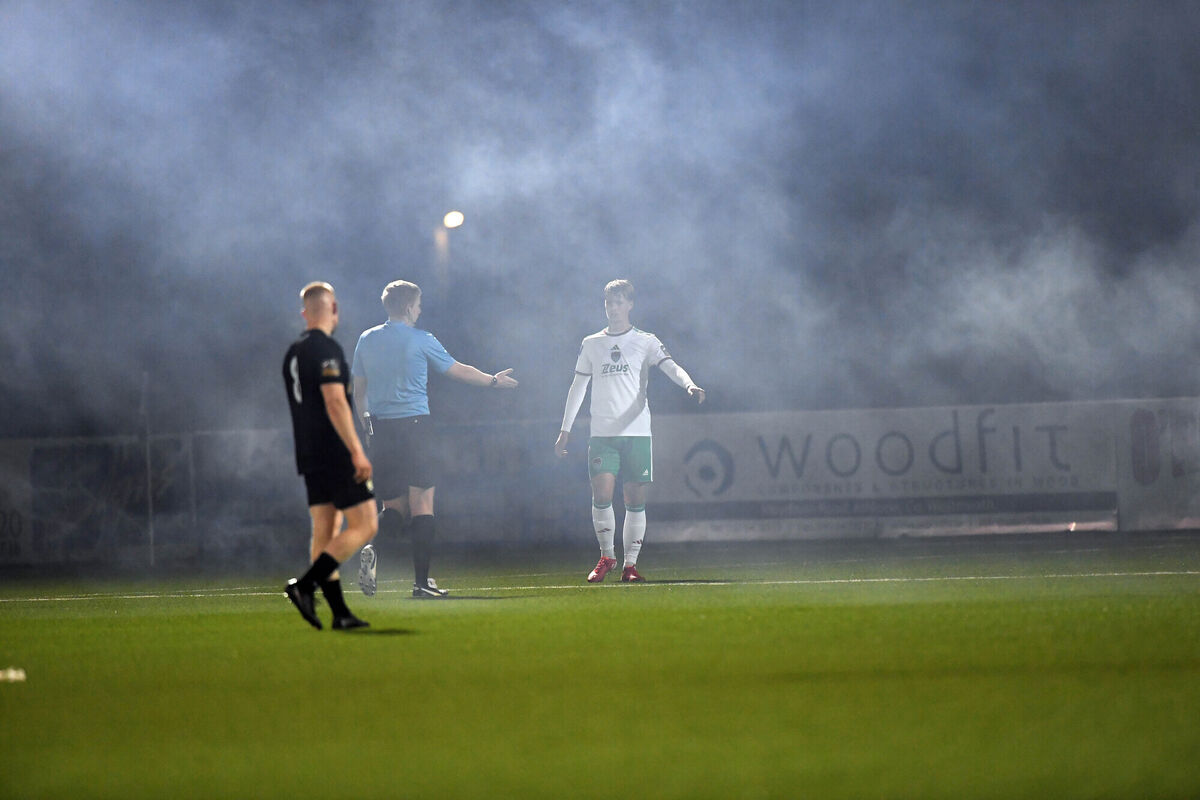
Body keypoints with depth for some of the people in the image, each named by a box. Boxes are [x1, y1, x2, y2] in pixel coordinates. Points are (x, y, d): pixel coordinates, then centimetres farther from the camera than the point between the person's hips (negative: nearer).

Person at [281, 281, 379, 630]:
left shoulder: (293, 352, 14)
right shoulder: (326, 349, -13)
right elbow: (335, 402, -22)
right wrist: (357, 451, -22)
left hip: (310, 457, 9)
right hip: (336, 455, -9)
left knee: (325, 532, 7)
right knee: (364, 526, -5)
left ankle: (340, 613, 5)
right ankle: (305, 585, -17)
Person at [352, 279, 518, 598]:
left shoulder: (366, 340, 8)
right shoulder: (421, 340, -4)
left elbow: (358, 387, 14)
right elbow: (458, 370, 7)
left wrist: (365, 416, 33)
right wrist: (493, 380, 22)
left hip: (381, 429, 4)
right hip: (415, 425, -4)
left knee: (395, 504, 12)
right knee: (422, 503, -1)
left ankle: (374, 546, -21)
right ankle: (422, 581, -6)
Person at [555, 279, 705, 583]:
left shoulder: (646, 342, 6)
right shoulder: (591, 344, 13)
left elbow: (670, 366, -8)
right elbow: (577, 387, 17)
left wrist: (689, 384, -30)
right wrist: (565, 430, 13)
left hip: (637, 432, -1)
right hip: (601, 433, 1)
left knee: (636, 501, -2)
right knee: (601, 495, -12)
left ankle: (630, 564, 5)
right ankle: (606, 556, 5)